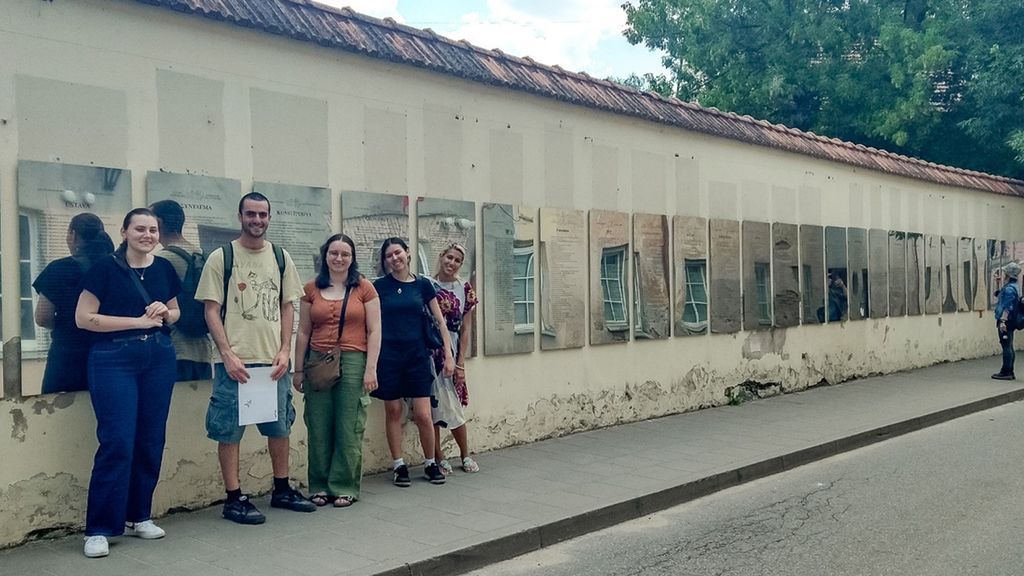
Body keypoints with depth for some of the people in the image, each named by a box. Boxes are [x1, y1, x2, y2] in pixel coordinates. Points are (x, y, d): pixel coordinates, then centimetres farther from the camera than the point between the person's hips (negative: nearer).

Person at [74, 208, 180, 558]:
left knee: (151, 441, 7)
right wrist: (139, 321, -13)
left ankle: (138, 516, 21)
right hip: (113, 361, -5)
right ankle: (99, 529, 0)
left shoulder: (165, 269, 8)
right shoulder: (105, 268, -5)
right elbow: (83, 318, -10)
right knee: (117, 443, -9)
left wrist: (164, 312, -5)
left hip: (159, 359, 5)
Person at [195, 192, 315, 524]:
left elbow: (287, 306, 11)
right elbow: (211, 310, -4)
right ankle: (234, 499, 11)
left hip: (274, 360, 4)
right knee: (229, 430, 0)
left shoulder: (280, 258, 10)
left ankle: (282, 490, 28)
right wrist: (227, 354, -13)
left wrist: (284, 351, 0)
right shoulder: (221, 258, -2)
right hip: (234, 360, -4)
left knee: (280, 426, 13)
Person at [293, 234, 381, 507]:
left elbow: (374, 331, 1)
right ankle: (320, 487, 16)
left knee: (349, 428, 1)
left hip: (353, 362, -2)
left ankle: (345, 487, 11)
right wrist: (298, 369, 8)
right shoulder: (311, 290, 9)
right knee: (319, 428, 5)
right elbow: (303, 332, 11)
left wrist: (371, 369, -6)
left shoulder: (364, 288, 3)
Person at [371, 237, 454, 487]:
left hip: (417, 355, 1)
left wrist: (449, 354, 2)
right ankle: (399, 466, 15)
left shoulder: (423, 285, 5)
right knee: (393, 411, 4)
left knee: (423, 414, -3)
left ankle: (430, 464, 14)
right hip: (388, 355, 0)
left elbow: (439, 321, 7)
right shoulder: (379, 286, 2)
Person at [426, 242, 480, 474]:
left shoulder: (465, 289, 5)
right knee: (432, 404, 2)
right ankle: (438, 457, 11)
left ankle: (465, 455, 17)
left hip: (452, 350, 0)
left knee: (453, 405, 1)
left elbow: (466, 329, 5)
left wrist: (460, 361, -1)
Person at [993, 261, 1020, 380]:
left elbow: (1007, 307, -23)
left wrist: (1003, 321, -26)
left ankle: (1006, 372, -7)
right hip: (1010, 322, 11)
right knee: (1009, 347, 13)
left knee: (1006, 346, -8)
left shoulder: (1009, 289, -16)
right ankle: (1009, 372, 18)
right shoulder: (1014, 287, 17)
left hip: (1006, 321, -11)